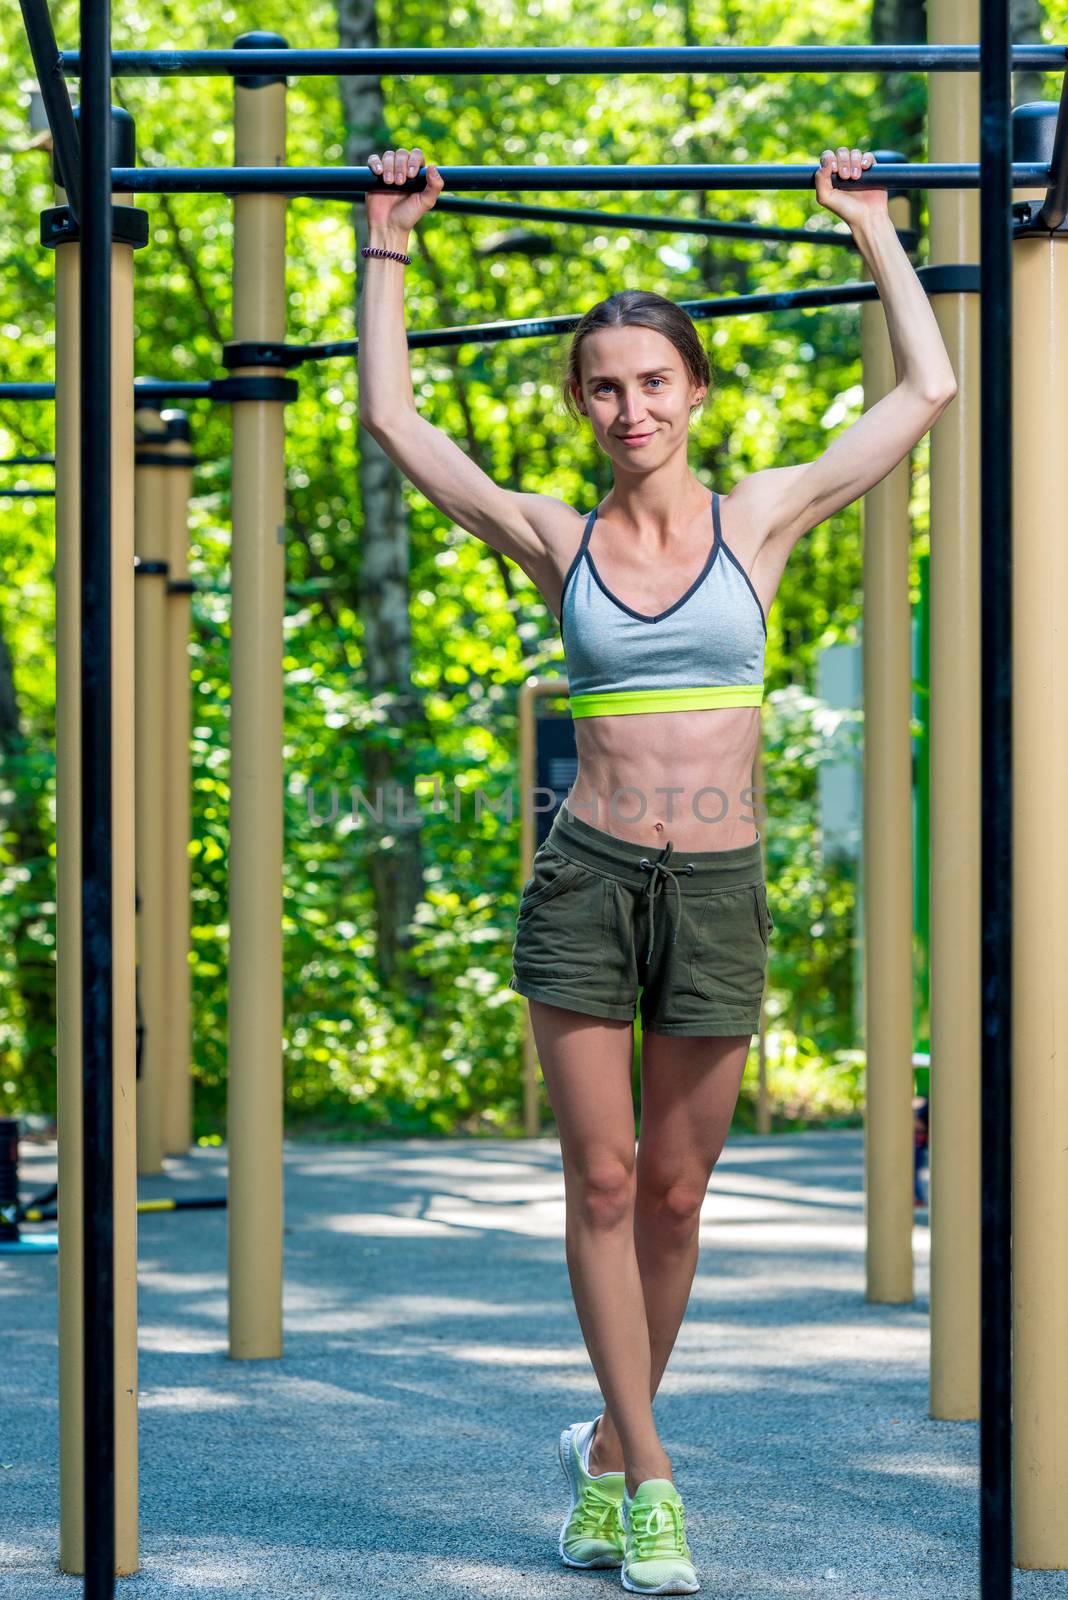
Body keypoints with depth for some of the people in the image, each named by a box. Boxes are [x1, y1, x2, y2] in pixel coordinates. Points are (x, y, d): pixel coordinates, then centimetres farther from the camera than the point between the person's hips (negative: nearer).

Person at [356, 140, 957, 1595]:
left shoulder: (760, 520, 5)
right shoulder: (557, 542, 4)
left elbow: (927, 391, 8)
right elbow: (392, 416, 8)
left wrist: (872, 230, 13)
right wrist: (389, 249, 9)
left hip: (719, 891, 0)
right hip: (590, 881, 0)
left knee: (675, 1192, 7)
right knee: (603, 1180, -1)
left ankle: (610, 1448, 23)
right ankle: (648, 1474, 6)